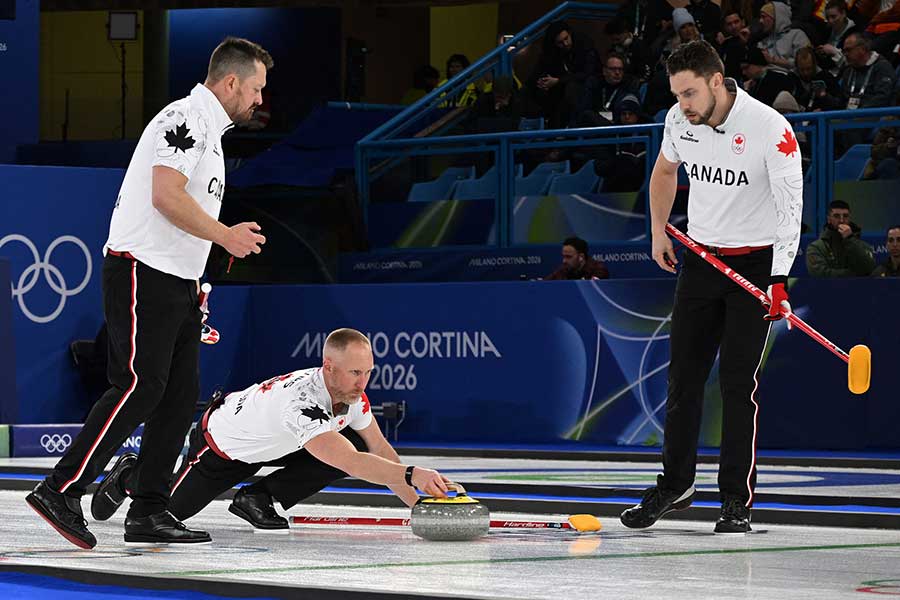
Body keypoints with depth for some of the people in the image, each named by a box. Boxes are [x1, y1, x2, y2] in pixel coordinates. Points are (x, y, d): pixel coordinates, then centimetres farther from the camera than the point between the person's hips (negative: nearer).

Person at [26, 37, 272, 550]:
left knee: (181, 395, 6)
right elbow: (165, 196, -23)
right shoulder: (186, 118, -11)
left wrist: (195, 286, 23)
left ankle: (148, 511, 8)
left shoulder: (210, 131, 22)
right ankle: (62, 490, -15)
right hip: (143, 275, -10)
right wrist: (225, 235, -15)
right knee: (140, 386, -16)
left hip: (175, 280, 10)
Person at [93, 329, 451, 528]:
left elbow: (379, 449, -10)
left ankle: (258, 497, -2)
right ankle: (129, 477, 44)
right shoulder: (302, 400, -46)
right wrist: (412, 474, -68)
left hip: (272, 442, 6)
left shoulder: (351, 391, -22)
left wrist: (415, 500, -20)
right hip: (223, 445, -6)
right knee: (173, 506, 10)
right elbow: (350, 464, -58)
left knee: (352, 443, -16)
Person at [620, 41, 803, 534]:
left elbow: (790, 207, -27)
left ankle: (737, 502, 0)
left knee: (738, 381, -8)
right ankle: (675, 484, 23)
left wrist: (778, 280, -36)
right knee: (683, 375, 8)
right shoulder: (680, 121, -5)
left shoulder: (770, 128, -22)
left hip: (755, 263, -5)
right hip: (700, 258, 5)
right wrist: (659, 232, 14)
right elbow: (665, 169, 18)